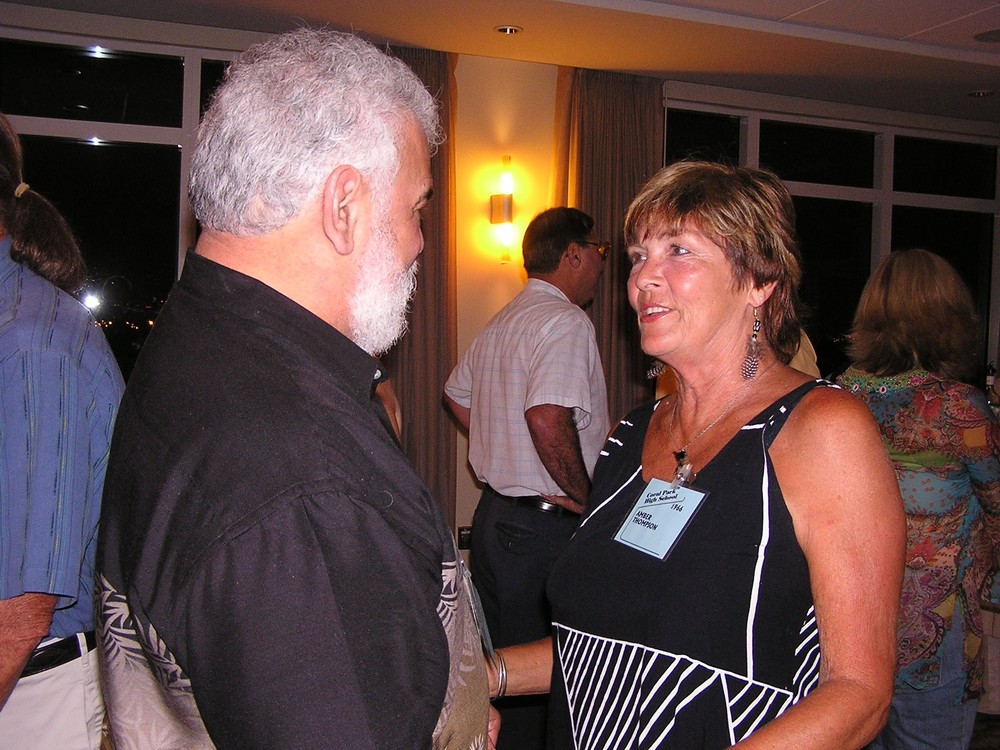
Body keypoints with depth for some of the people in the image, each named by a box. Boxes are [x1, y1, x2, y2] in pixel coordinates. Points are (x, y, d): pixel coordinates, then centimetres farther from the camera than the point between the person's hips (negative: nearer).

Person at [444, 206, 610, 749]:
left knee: (499, 657, 20)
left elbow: (457, 395, 25)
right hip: (544, 526, -9)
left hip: (494, 514, 9)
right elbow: (548, 417, -30)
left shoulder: (500, 323, 13)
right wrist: (585, 497, -18)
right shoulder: (566, 322, -16)